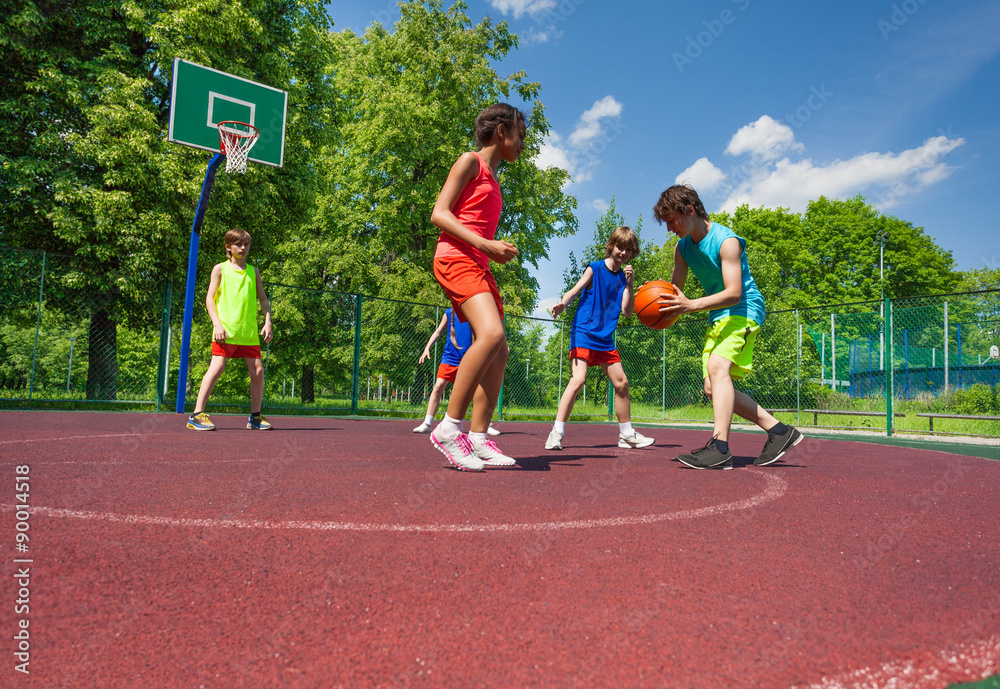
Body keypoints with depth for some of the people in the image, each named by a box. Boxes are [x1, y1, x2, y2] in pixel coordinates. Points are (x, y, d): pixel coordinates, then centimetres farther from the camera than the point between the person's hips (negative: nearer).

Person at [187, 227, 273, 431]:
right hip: (226, 329, -4)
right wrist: (217, 324, -8)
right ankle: (197, 415, -9)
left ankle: (255, 416, 11)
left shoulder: (253, 271, 17)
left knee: (257, 371, 0)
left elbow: (263, 300, 20)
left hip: (249, 331, 4)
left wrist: (267, 323, 7)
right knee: (217, 367, -14)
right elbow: (210, 298, 3)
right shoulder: (220, 269, 7)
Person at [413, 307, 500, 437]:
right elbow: (438, 332, 13)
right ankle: (427, 424, -3)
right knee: (438, 387, -11)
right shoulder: (449, 313, 6)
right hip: (450, 358, 0)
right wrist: (427, 348, 3)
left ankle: (486, 426, 14)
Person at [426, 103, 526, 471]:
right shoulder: (471, 161, 2)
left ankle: (478, 439, 2)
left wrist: (499, 252, 11)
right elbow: (439, 213, -9)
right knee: (491, 334, -28)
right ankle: (449, 428, -23)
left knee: (499, 351, 1)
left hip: (478, 264, 10)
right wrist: (485, 244, -18)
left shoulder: (492, 179, 27)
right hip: (456, 258, -10)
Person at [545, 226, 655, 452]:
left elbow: (627, 311, 4)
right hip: (583, 333, -6)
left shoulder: (623, 277, 11)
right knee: (578, 379, -22)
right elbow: (574, 291, -13)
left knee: (621, 383, 8)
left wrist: (628, 285, -8)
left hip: (605, 339, 6)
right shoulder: (594, 269, -1)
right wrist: (562, 304, -34)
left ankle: (626, 434, 23)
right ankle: (556, 433, -18)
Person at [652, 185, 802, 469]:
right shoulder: (682, 247, 5)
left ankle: (719, 447, -38)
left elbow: (734, 293, -25)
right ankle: (779, 431, 9)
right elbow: (675, 288, 11)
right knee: (713, 389, 2)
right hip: (718, 317, 9)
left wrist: (691, 305, -37)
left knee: (717, 365, -31)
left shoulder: (726, 241, -18)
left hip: (745, 310, -9)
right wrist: (661, 302, -14)